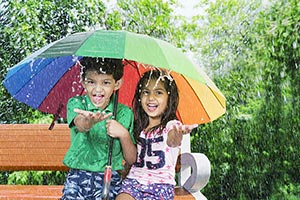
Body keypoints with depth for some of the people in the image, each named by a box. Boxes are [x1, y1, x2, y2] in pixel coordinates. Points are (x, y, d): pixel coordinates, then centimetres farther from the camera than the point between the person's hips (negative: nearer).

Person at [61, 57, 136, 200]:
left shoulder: (124, 113, 2)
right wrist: (89, 121, -49)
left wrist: (124, 134, -13)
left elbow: (131, 159, 5)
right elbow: (80, 125, -25)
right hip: (77, 177, 0)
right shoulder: (76, 103, 0)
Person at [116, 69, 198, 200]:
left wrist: (177, 136, -51)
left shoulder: (172, 125, -5)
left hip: (161, 184, -3)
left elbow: (172, 141, -30)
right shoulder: (138, 127, 11)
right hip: (134, 179, 3)